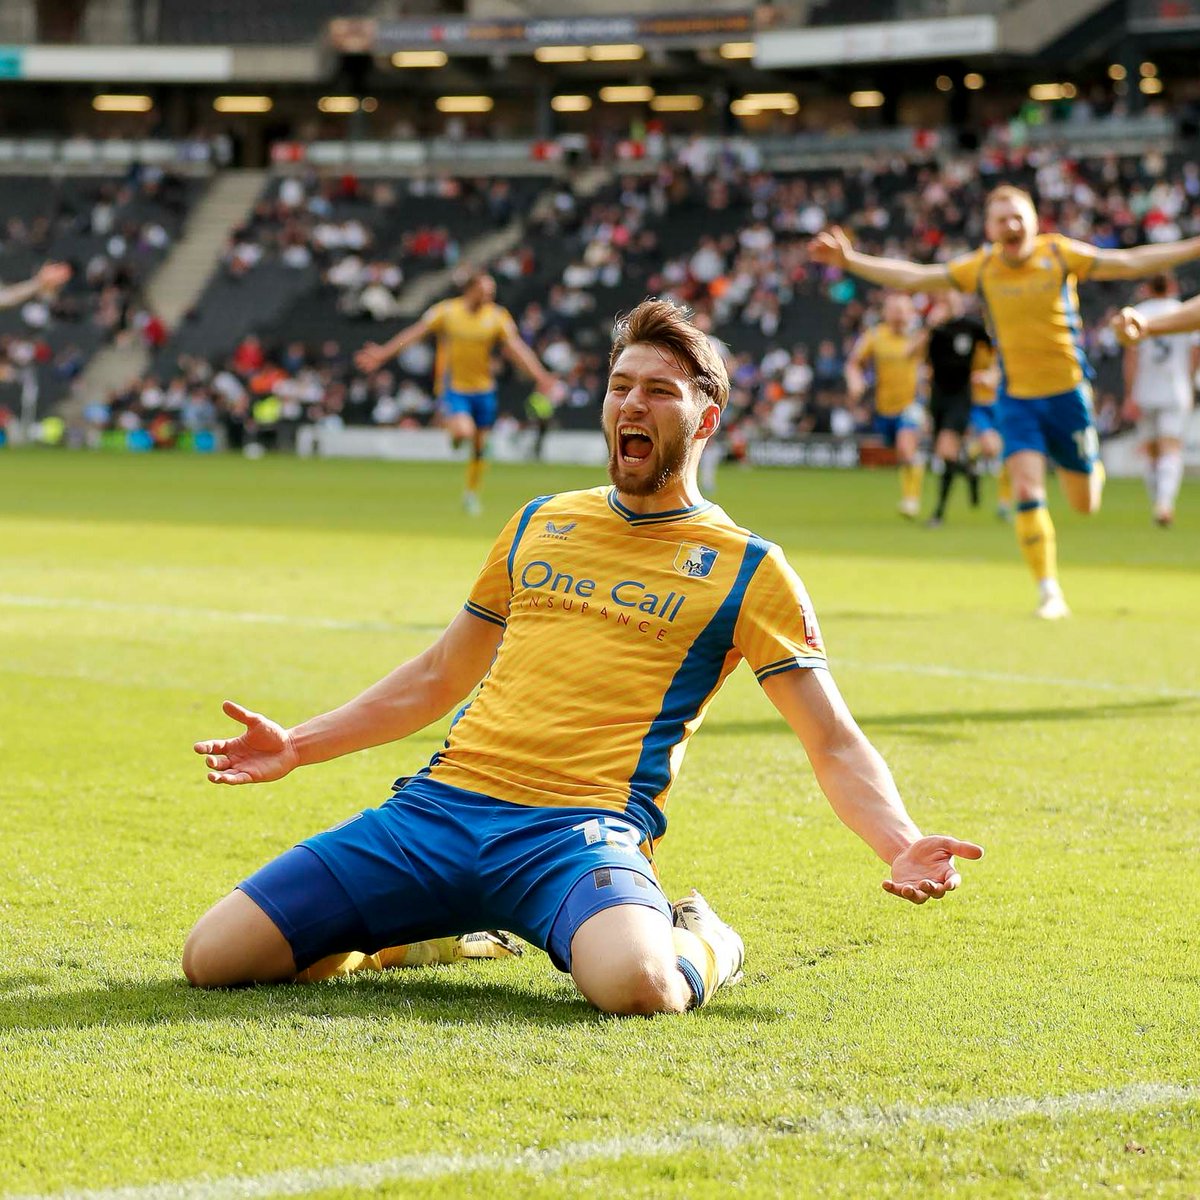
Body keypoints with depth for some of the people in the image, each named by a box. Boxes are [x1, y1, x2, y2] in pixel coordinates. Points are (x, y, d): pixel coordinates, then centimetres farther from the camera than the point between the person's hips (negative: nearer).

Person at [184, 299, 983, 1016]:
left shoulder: (745, 569, 9)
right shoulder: (541, 525, 21)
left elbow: (834, 741, 5)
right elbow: (438, 677, 30)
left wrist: (902, 846, -14)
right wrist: (296, 745, 23)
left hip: (584, 828, -4)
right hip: (440, 805, 5)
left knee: (635, 985, -40)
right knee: (214, 958, -9)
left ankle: (701, 946, 0)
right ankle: (452, 929, 15)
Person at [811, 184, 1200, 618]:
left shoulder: (1060, 254, -5)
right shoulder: (980, 268, -2)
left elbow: (1130, 262, 0)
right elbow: (910, 277, 3)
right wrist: (850, 260, -2)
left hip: (1068, 393, 0)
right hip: (1016, 398, 0)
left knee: (1084, 503, 9)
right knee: (1027, 492, -17)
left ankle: (1091, 470, 47)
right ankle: (1049, 591, -7)